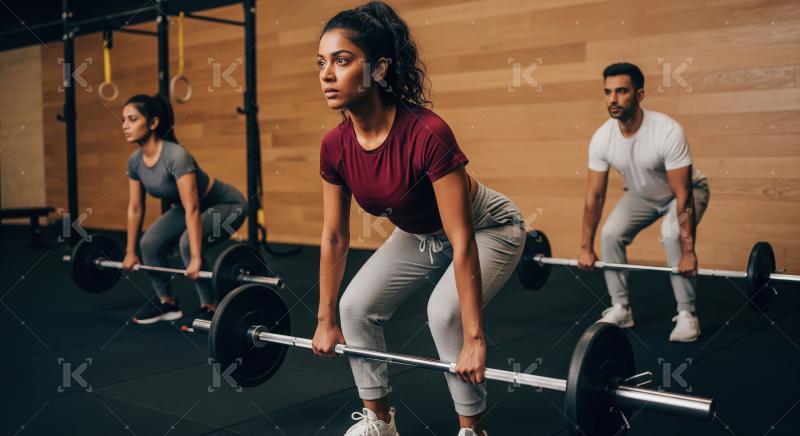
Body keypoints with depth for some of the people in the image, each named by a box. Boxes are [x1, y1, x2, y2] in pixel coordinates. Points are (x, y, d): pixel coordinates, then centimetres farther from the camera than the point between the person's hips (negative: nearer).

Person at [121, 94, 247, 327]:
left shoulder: (176, 156, -33)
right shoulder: (135, 161, -10)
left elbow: (193, 209, -37)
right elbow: (135, 208, 1)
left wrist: (196, 258, -40)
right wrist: (130, 252, 5)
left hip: (226, 205, -7)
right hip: (189, 207, 8)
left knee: (187, 243, -29)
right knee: (149, 243, -7)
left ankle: (210, 308, -12)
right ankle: (167, 303, 12)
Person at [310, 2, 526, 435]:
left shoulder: (427, 135, -38)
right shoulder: (335, 147, -19)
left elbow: (463, 241, -35)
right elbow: (334, 238, -7)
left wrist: (473, 338, -32)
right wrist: (326, 320, 0)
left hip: (488, 230, -6)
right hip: (418, 236, 6)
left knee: (444, 311, -27)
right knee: (356, 305, -5)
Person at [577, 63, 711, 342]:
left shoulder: (668, 132, -38)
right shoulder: (601, 138, -22)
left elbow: (683, 196, -36)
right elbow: (594, 195, -14)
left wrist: (688, 252, -37)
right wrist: (586, 248, -12)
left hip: (686, 191, -5)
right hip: (642, 194, 5)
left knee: (673, 236, -30)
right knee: (610, 234, -13)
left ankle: (687, 315, -15)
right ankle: (621, 309, 2)